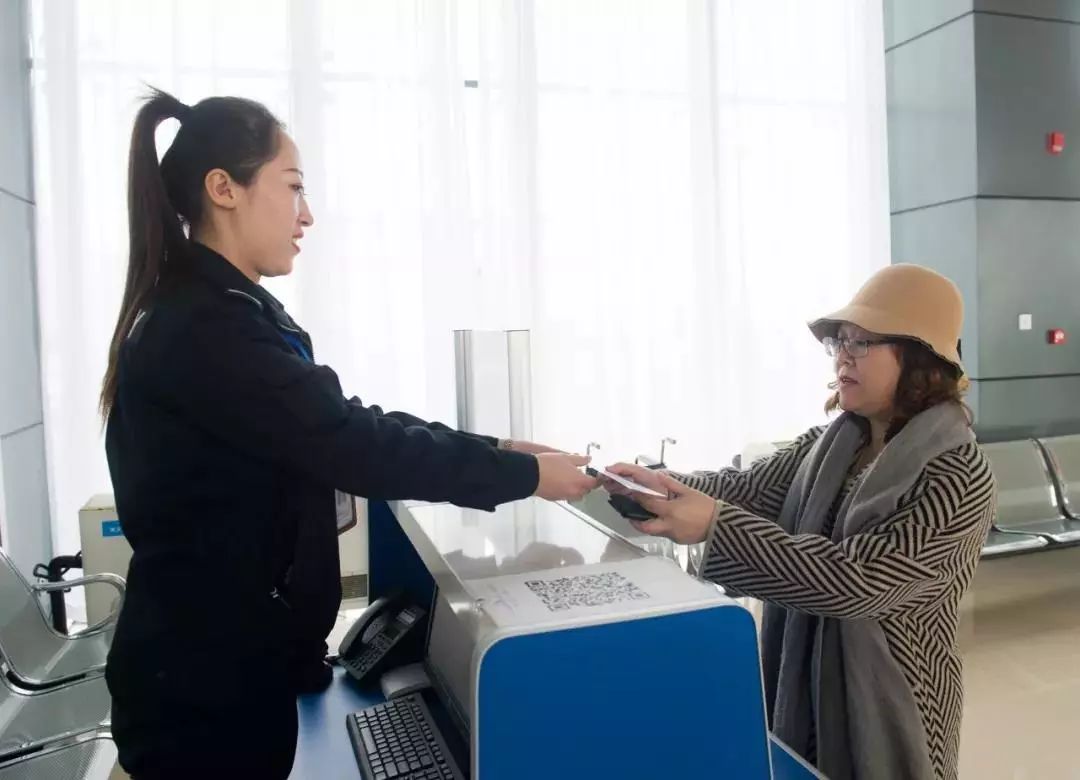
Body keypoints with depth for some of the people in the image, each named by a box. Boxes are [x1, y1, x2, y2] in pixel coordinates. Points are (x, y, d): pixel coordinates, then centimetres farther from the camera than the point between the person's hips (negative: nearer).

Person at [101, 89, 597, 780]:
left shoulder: (220, 314, 9)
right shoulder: (203, 328, -24)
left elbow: (341, 427, 6)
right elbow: (354, 445, -26)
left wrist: (493, 450, -1)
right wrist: (523, 474, -16)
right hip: (203, 684, -9)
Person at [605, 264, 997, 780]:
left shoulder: (958, 477, -22)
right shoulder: (833, 442, -1)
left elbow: (855, 578, -30)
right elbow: (749, 489, -5)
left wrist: (716, 525, -36)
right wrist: (668, 485, -24)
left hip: (884, 704, -5)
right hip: (799, 682, 6)